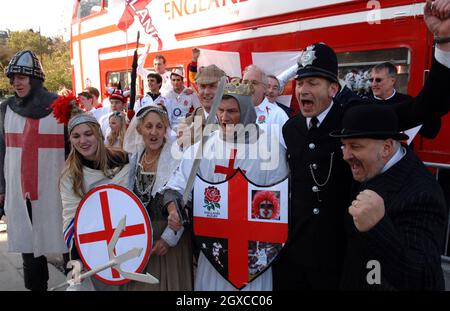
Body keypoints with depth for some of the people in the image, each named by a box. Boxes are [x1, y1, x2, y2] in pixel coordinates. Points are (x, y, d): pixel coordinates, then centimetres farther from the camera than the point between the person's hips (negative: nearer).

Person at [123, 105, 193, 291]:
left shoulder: (177, 156, -15)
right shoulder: (135, 157, 4)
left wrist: (169, 237, -17)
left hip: (169, 235, -5)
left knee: (168, 283, 7)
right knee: (140, 284, 16)